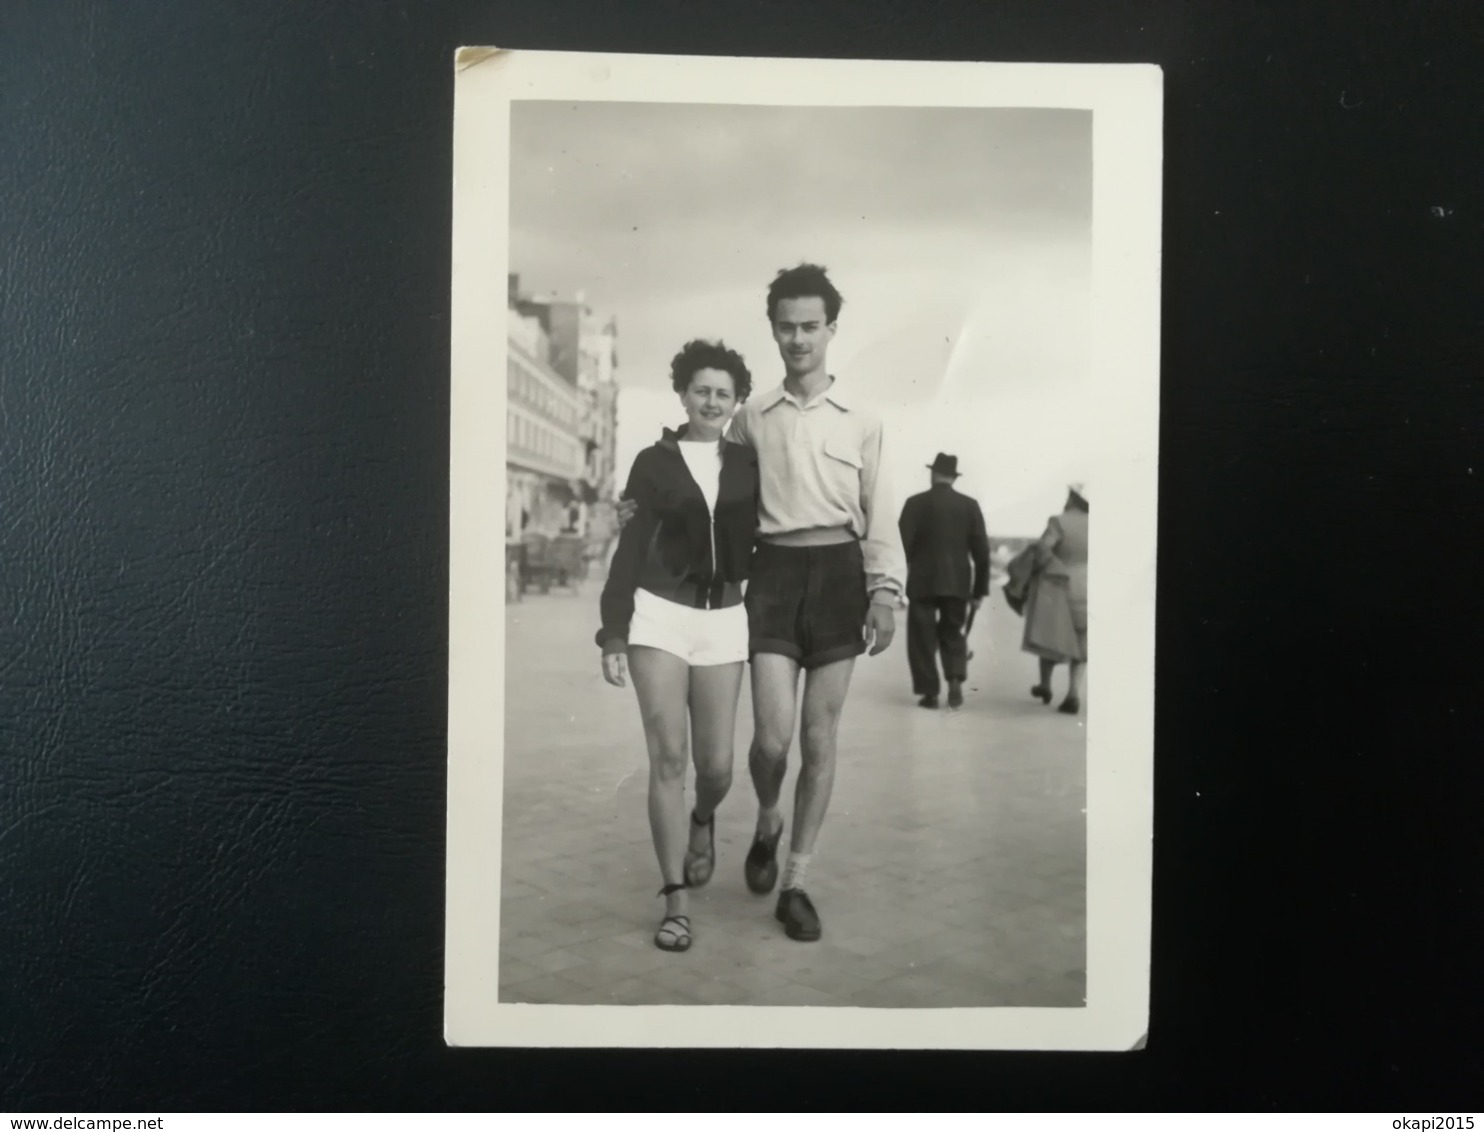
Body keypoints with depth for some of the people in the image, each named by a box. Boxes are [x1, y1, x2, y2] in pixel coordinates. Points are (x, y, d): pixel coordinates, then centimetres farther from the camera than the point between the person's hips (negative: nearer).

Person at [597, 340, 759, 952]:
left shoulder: (748, 464, 8)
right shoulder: (654, 462, 3)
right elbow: (629, 550, 2)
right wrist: (613, 632, -3)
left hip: (723, 620, 2)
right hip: (660, 615, -2)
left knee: (716, 764, 3)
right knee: (668, 760, -6)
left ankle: (702, 821, 39)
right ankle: (675, 901, 3)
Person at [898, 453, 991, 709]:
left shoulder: (916, 503, -4)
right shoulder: (970, 505, 3)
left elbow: (902, 545, -8)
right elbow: (981, 550, 2)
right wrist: (980, 588, 8)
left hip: (922, 582, -2)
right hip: (957, 583, 2)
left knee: (923, 638, 7)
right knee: (953, 634, 16)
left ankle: (930, 692, 6)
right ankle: (955, 681, -2)